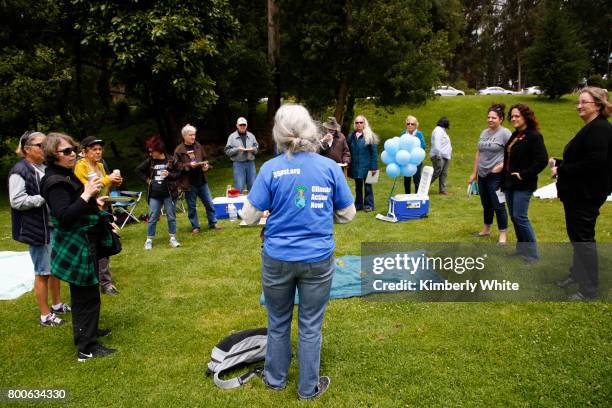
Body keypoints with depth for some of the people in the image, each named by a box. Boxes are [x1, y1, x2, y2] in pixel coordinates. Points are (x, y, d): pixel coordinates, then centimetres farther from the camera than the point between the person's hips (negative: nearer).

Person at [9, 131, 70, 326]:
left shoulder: (44, 167, 9)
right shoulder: (20, 171, -14)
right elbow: (17, 201, -19)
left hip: (53, 226, 8)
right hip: (37, 229, -8)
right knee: (43, 272, 3)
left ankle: (57, 304, 35)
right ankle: (45, 316, 16)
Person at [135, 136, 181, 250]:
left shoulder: (170, 160, -5)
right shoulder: (150, 161, 2)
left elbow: (178, 174, 1)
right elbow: (138, 170, 14)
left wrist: (169, 175, -16)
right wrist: (147, 180, 5)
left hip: (168, 194, -1)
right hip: (154, 195, 2)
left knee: (171, 216, 7)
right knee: (152, 218, 5)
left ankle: (172, 238, 19)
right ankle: (149, 240, 15)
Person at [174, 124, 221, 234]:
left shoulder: (198, 146, 6)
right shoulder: (179, 150, -7)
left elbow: (204, 159, 16)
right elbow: (177, 167, -8)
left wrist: (206, 166, -4)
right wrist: (189, 165, -19)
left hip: (201, 180, 4)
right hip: (189, 183, -4)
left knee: (209, 203, 9)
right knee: (192, 206, 7)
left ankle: (212, 223, 23)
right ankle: (195, 227, 20)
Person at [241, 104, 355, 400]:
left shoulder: (271, 168, -11)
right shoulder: (330, 167, -7)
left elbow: (249, 217, -6)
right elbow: (347, 214, 2)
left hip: (278, 259, 0)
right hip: (318, 259, 0)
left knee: (278, 322, 20)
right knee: (310, 326, 15)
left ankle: (276, 378, 40)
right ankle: (308, 388, 31)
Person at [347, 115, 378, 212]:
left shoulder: (370, 136, -6)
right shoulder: (351, 136, 6)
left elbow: (374, 153, -7)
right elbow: (349, 151, 10)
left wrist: (374, 167, -11)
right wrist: (349, 164, 4)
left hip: (366, 166, -4)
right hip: (355, 166, 4)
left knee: (367, 186, 4)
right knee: (358, 186, 13)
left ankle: (368, 205, 12)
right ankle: (358, 204, 21)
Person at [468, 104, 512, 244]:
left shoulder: (505, 133, -9)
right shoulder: (484, 133, 11)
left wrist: (501, 166, -20)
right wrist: (474, 173, 14)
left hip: (496, 176, -7)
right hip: (482, 175, 7)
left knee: (498, 205, -4)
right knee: (486, 204, 17)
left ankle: (503, 234, 5)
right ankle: (486, 229, 30)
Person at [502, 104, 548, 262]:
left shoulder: (534, 136, -11)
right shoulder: (514, 136, 14)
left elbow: (542, 160, -18)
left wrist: (524, 175, -19)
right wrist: (504, 180, 12)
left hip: (523, 185, -9)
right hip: (510, 183, 9)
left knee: (520, 217, -9)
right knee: (514, 217, 13)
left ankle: (532, 252, 3)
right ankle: (521, 247, 25)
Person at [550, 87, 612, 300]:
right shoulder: (592, 128, 14)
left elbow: (593, 164, -27)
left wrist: (562, 171, -18)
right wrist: (559, 163, 6)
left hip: (586, 194, -10)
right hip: (579, 193, 10)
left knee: (583, 237, -4)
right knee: (577, 235, 19)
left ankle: (589, 290, 6)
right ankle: (578, 274, 35)